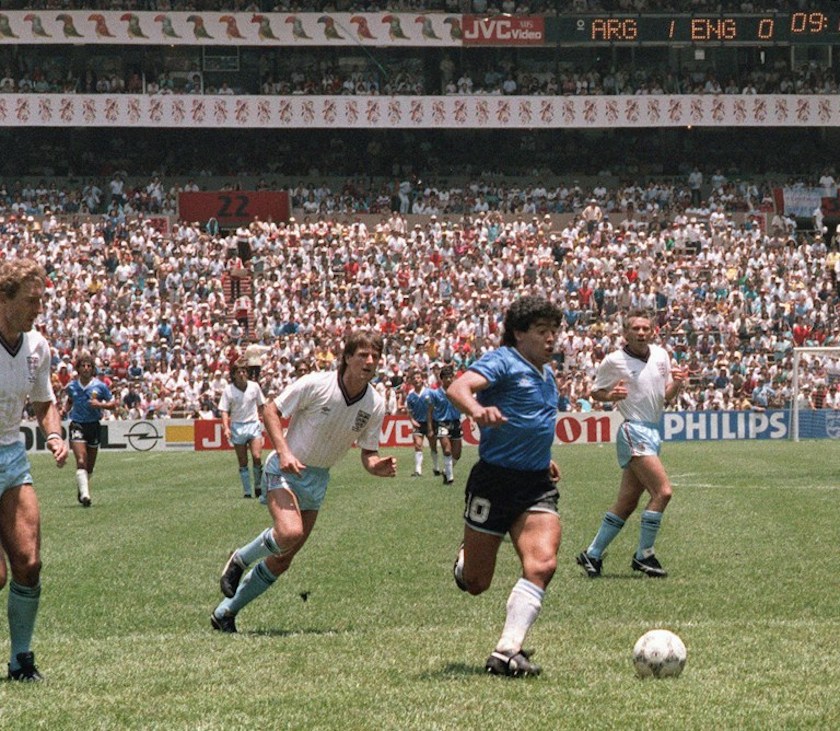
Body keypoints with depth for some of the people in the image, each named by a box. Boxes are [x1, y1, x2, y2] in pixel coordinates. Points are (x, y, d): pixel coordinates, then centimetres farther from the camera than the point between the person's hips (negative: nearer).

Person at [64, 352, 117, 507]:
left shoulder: (100, 386, -3)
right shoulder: (72, 386, 2)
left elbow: (113, 404, 3)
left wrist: (100, 404, -14)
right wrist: (67, 410, 8)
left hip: (94, 426, 1)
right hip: (77, 425, -1)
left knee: (90, 465, 9)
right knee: (81, 461, -18)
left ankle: (81, 491, 33)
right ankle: (85, 495, -24)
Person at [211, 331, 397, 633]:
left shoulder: (375, 404, -5)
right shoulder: (316, 384, -19)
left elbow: (368, 453, 3)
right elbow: (272, 410, -10)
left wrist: (378, 466, -21)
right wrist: (284, 452, -22)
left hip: (318, 481, 6)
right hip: (287, 469, -5)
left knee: (281, 561, 6)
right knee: (290, 532, -32)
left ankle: (224, 613, 21)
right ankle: (240, 560, -1)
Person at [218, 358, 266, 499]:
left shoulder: (254, 386, 2)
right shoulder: (228, 390, -2)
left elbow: (261, 405, 14)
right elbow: (224, 410, -3)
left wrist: (263, 419, 9)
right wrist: (226, 428, -14)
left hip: (253, 424, 0)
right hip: (237, 427, 0)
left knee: (257, 457, -15)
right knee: (242, 462, 2)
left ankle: (258, 486, 3)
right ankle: (246, 491, 8)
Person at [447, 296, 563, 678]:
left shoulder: (546, 373, 17)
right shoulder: (502, 361, -8)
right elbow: (458, 388, -28)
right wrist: (477, 410, -48)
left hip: (537, 485, 6)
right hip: (494, 480, -6)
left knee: (542, 564, -18)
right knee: (475, 583, 4)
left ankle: (506, 653, -17)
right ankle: (464, 559, 42)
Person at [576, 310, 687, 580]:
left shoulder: (661, 355, 9)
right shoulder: (614, 361, -6)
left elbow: (667, 395, 17)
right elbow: (595, 392, 4)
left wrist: (677, 383, -4)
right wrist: (611, 395, -16)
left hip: (653, 431, 7)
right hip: (634, 430, -7)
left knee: (627, 502, 8)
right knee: (662, 491, -17)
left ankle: (592, 555, 17)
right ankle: (644, 555, -8)